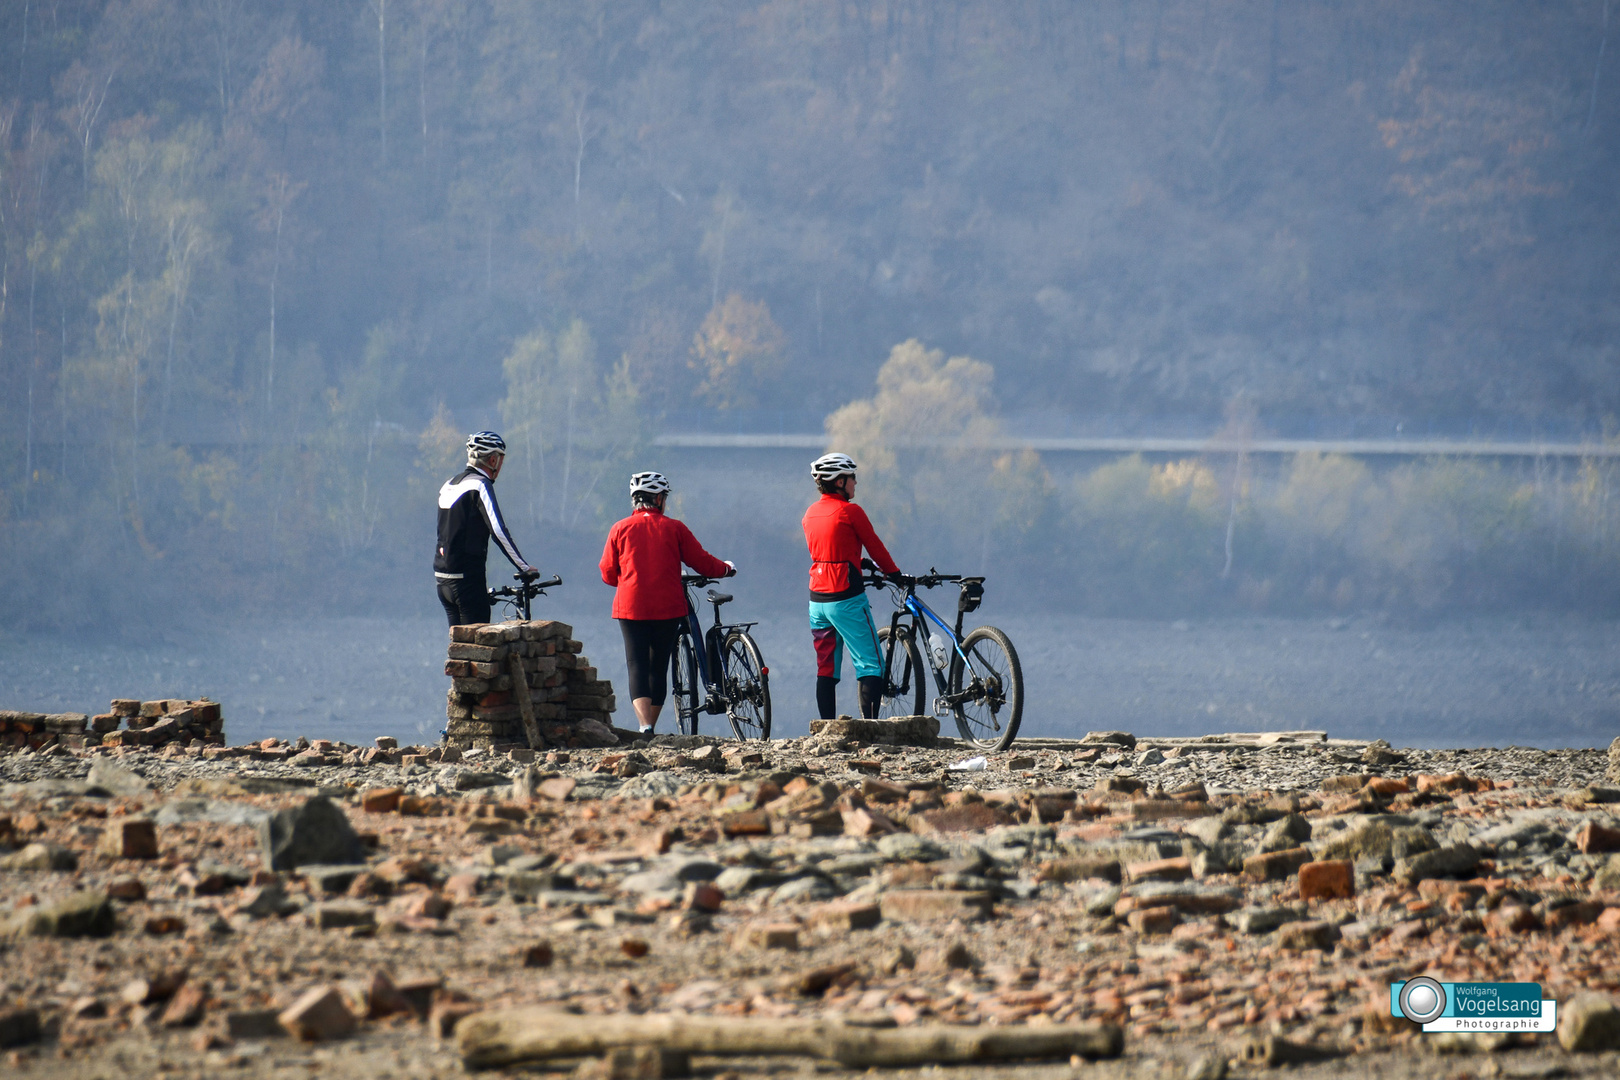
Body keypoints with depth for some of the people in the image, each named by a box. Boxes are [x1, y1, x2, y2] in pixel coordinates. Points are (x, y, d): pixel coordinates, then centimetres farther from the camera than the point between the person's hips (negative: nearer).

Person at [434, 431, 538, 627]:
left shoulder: (449, 485, 17)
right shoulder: (480, 486, -11)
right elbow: (498, 531, -19)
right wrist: (525, 568, -15)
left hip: (443, 579, 9)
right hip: (467, 579, -9)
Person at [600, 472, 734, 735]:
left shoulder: (620, 530, 1)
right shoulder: (674, 528, 0)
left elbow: (608, 574, 6)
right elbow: (702, 563, 4)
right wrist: (727, 569, 24)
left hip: (631, 609, -1)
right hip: (668, 609, 1)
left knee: (638, 667, -4)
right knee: (659, 668, 14)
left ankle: (645, 726, -23)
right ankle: (651, 727, 20)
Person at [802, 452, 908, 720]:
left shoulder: (810, 514, 10)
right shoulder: (850, 511, -11)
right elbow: (875, 547, -3)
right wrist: (896, 574, 13)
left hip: (817, 598, 7)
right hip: (846, 598, -7)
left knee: (826, 669, 11)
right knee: (871, 666, -4)